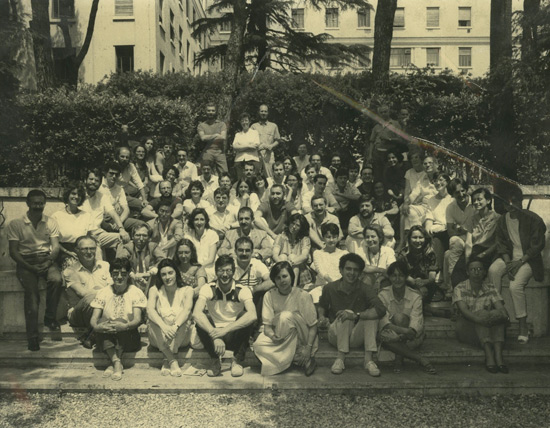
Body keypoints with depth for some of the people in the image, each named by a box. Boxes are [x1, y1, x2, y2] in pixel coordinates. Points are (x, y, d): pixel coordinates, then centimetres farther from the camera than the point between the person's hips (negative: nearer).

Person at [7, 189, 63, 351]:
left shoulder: (51, 222, 8)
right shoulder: (15, 224, 1)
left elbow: (55, 246, 3)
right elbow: (13, 251, -3)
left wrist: (49, 261, -18)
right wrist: (30, 267, -16)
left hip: (46, 259, 2)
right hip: (25, 262, -2)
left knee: (56, 280, -30)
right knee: (32, 291, -26)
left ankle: (50, 318, -10)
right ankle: (32, 337, -24)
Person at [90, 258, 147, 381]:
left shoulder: (136, 292, 0)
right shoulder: (103, 292, 7)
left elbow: (138, 319, -11)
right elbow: (94, 318, -3)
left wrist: (125, 326, -34)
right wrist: (96, 326, -28)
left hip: (128, 337, -2)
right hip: (106, 338, 2)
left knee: (120, 322, -31)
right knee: (101, 321, -28)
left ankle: (113, 364, -26)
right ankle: (117, 362, -33)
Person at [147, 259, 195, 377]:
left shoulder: (186, 290, 1)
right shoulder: (155, 290, 4)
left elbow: (187, 309, -18)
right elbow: (150, 310, -16)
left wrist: (175, 326, -39)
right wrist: (163, 326, -36)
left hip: (181, 337, -1)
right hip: (159, 338, 1)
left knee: (186, 319, -30)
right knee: (152, 320, -29)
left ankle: (167, 361, -28)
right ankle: (173, 361, -30)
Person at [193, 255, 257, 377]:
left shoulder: (242, 291, -13)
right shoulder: (208, 289, -10)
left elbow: (252, 315, -31)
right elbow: (196, 313, -28)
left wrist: (225, 330, -40)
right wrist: (215, 336, -40)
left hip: (235, 337, 0)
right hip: (214, 336, 1)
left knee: (245, 316, -28)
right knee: (201, 321, -27)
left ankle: (237, 361, -10)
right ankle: (215, 360, -7)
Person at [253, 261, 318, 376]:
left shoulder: (303, 295, -10)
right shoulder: (269, 295, -2)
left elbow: (313, 326, -9)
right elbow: (267, 326, -5)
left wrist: (308, 348, -21)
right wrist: (273, 336, -28)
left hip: (301, 340, -3)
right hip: (280, 338, 3)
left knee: (286, 316, -32)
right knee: (259, 345, -29)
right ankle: (298, 360, -13)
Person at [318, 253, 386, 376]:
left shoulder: (365, 290, -11)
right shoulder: (330, 288, -6)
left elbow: (381, 310, -28)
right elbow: (322, 306, 14)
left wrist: (356, 316, -38)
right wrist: (322, 316, -9)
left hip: (356, 338, 1)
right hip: (336, 336, 0)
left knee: (371, 314, -25)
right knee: (347, 313, -29)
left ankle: (368, 360, -28)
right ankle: (341, 358, -26)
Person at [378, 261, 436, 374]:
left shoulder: (415, 296, -5)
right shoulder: (383, 295, -3)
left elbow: (416, 320, -18)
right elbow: (382, 318, -17)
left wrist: (408, 332, -40)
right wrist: (398, 329, -37)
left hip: (412, 337, -1)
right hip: (393, 333, 1)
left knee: (399, 317, -31)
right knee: (383, 335, -35)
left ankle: (399, 359, -17)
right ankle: (421, 360, -25)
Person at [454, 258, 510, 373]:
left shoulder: (490, 288, 5)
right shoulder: (460, 289, -5)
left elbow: (501, 307, -8)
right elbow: (464, 311, -20)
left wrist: (504, 315, -34)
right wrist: (479, 319, -42)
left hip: (489, 329, 3)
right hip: (467, 327, -3)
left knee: (499, 315, -26)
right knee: (481, 313, -31)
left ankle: (498, 355, -41)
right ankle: (489, 355, -47)